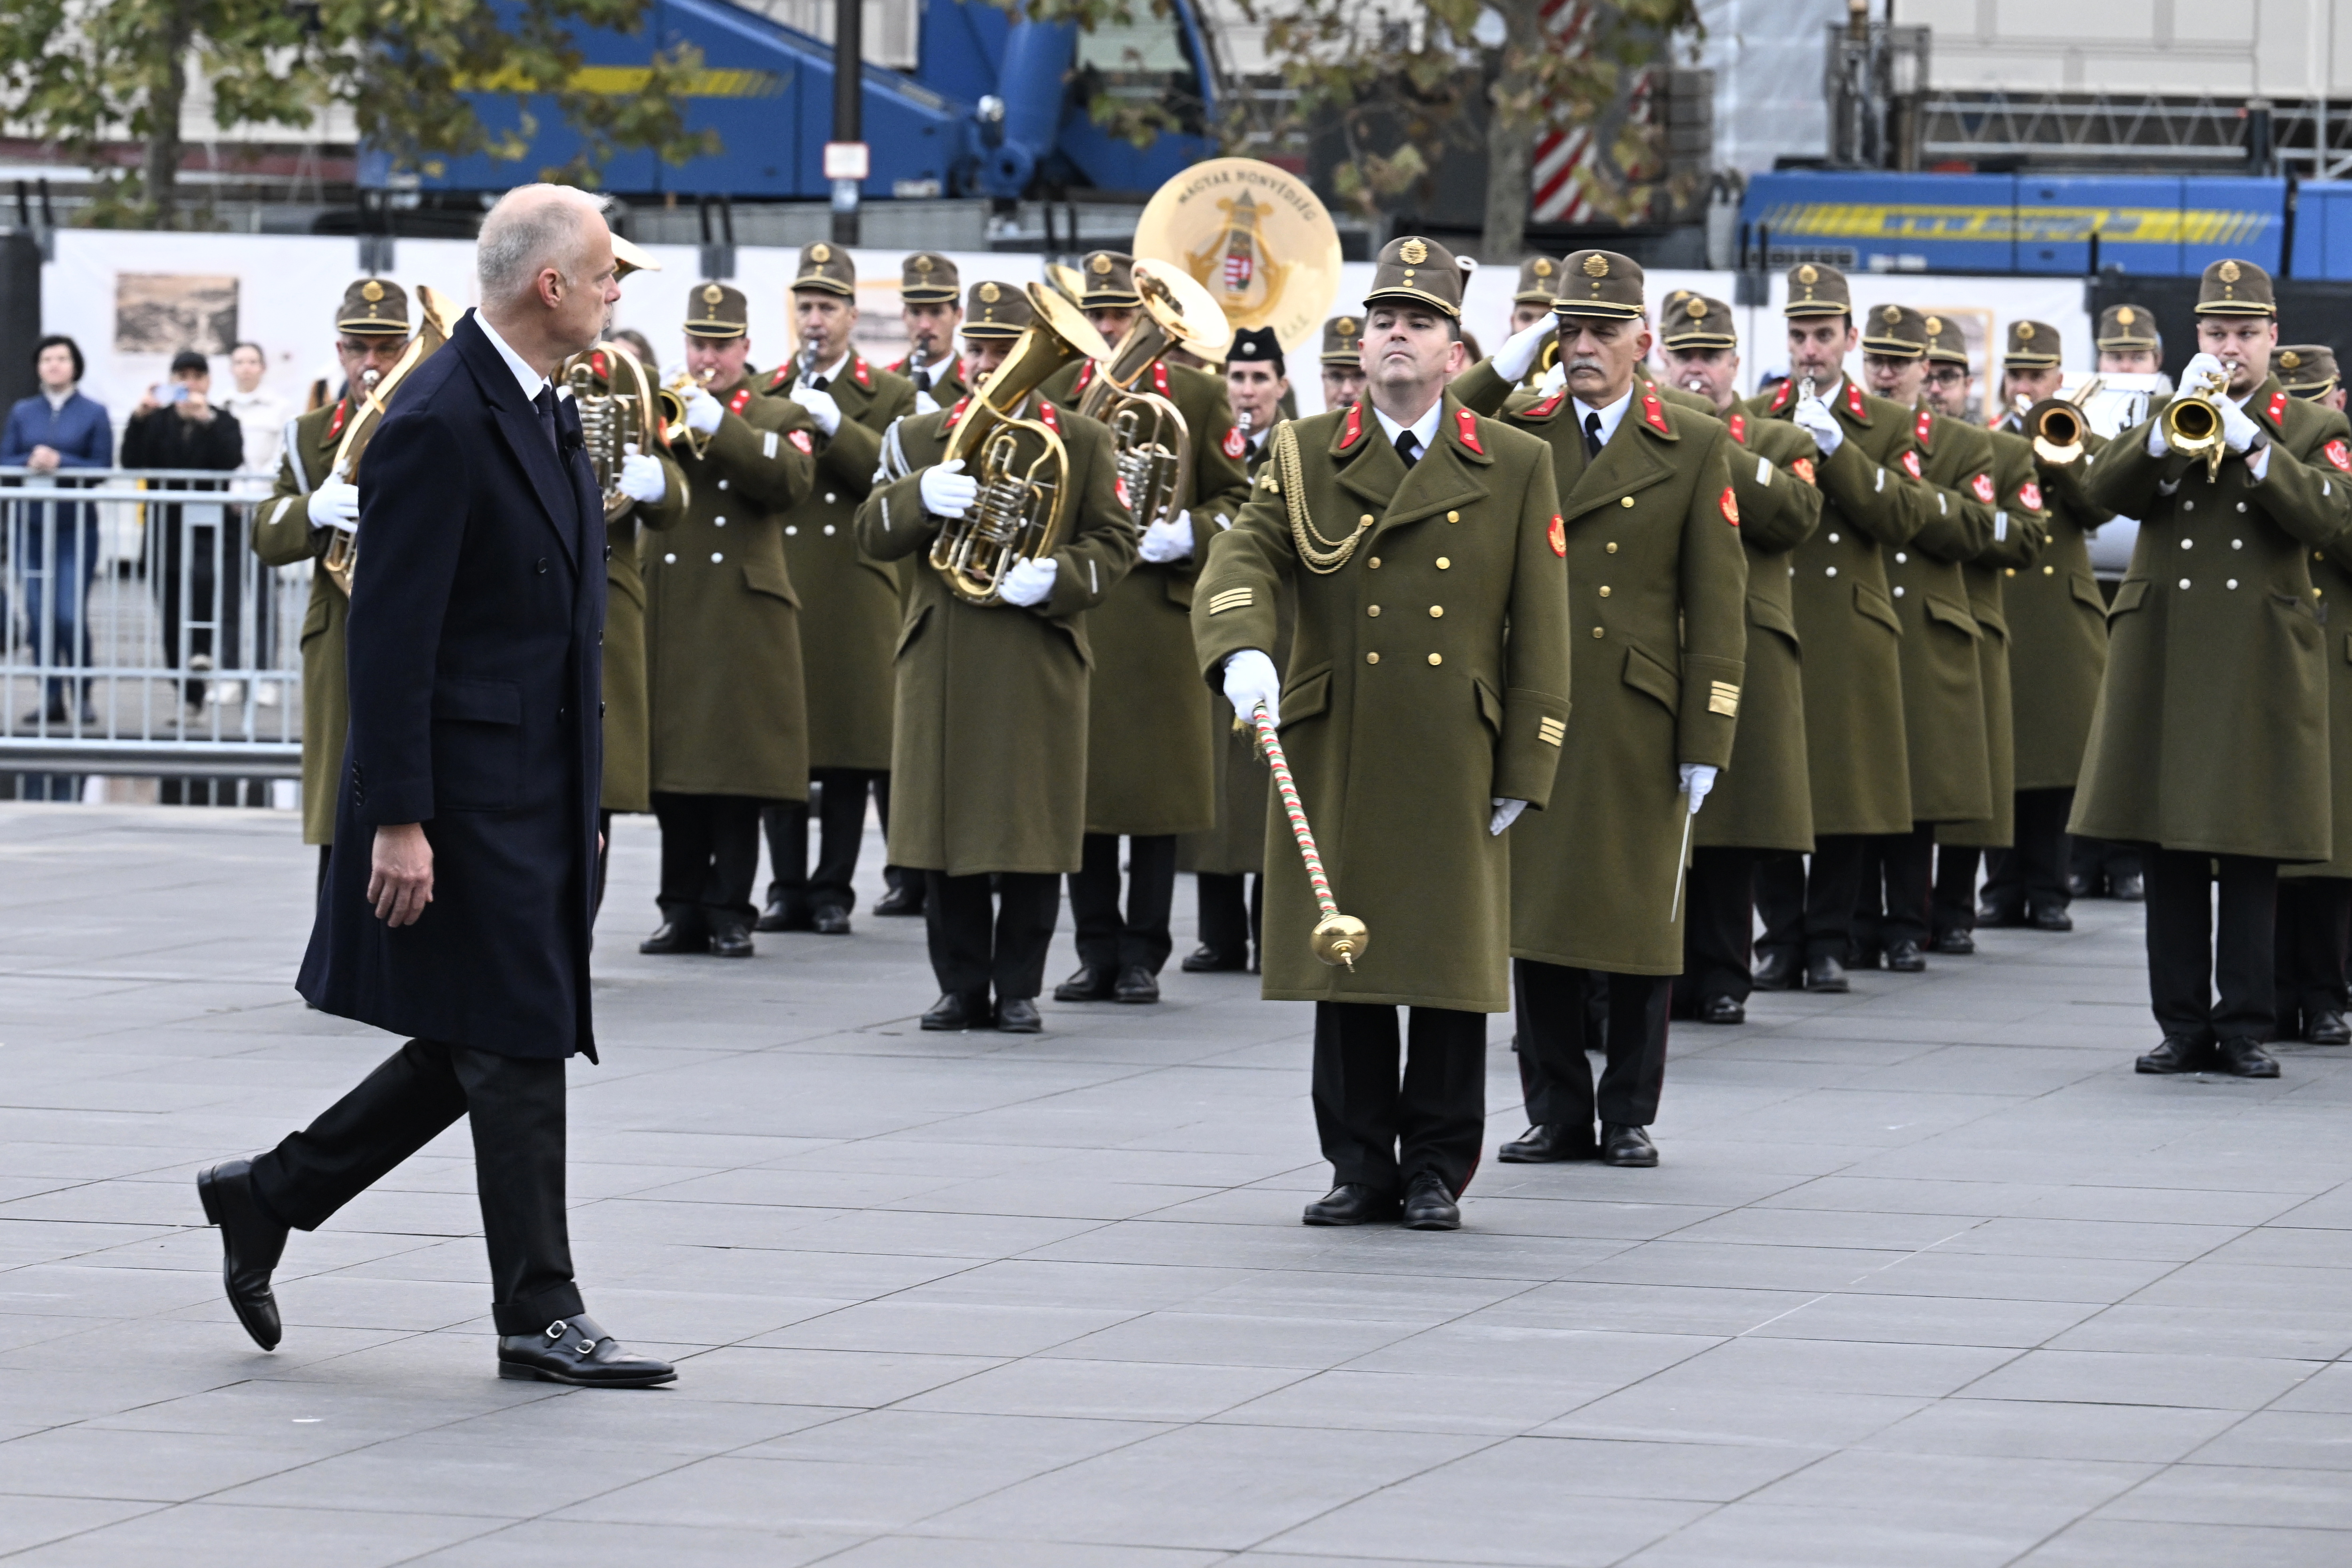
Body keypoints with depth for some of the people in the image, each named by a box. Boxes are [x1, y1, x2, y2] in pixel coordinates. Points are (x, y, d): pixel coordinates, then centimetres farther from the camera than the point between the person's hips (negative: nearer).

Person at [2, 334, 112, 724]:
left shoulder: (94, 413, 1)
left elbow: (102, 468, -5)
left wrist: (60, 463, -17)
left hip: (76, 527, -3)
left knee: (70, 615, -11)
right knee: (39, 617, 2)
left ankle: (82, 696, 2)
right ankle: (52, 699, 8)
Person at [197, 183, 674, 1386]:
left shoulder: (548, 416, 13)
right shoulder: (439, 427, -17)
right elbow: (389, 639, -19)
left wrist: (584, 800, 19)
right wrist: (397, 823, -21)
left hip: (540, 790, 10)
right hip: (469, 786, -10)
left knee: (482, 1049, 13)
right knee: (517, 1049, -3)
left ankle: (269, 1195, 25)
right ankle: (539, 1316, 4)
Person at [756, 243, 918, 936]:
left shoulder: (890, 397, 9)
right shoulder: (760, 393, 15)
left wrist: (834, 425, -16)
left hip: (854, 593, -2)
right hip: (776, 591, 2)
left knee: (849, 748, -2)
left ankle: (834, 890, 4)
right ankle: (787, 886, 6)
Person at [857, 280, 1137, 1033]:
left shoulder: (1084, 443, 7)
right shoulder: (920, 438, 13)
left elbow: (1115, 544, 3)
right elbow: (873, 535, 5)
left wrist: (1055, 577, -17)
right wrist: (921, 495, -16)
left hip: (1039, 667, -2)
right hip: (941, 665, 2)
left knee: (1031, 830, -1)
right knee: (946, 827, 2)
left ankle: (1020, 989, 7)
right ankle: (961, 986, 10)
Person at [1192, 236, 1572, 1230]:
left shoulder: (1516, 467, 5)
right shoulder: (1307, 456, 8)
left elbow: (1540, 633, 4)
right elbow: (1244, 559, -4)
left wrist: (1524, 769, -2)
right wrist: (1241, 653, -26)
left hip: (1457, 767, -1)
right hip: (1334, 759, 1)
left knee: (1452, 963, 2)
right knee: (1344, 964, 5)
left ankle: (1437, 1171, 12)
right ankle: (1360, 1168, 14)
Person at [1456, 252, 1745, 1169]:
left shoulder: (1695, 447, 3)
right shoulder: (1517, 433, 9)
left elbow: (1717, 605, 0)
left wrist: (1706, 740, -6)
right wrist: (1511, 366, -8)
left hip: (1640, 723, -2)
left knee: (1639, 918, 2)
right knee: (1536, 915, 4)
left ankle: (1630, 1116, 11)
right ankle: (1556, 1113, 12)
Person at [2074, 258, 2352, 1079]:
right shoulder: (2164, 419, 14)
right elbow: (2106, 488, -2)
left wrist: (2250, 442, -18)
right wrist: (2173, 425, -15)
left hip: (2260, 669, -2)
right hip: (2163, 662, 2)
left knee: (2252, 855, -2)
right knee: (2169, 855, 2)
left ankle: (2247, 1027, 3)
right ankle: (2184, 1025, 8)